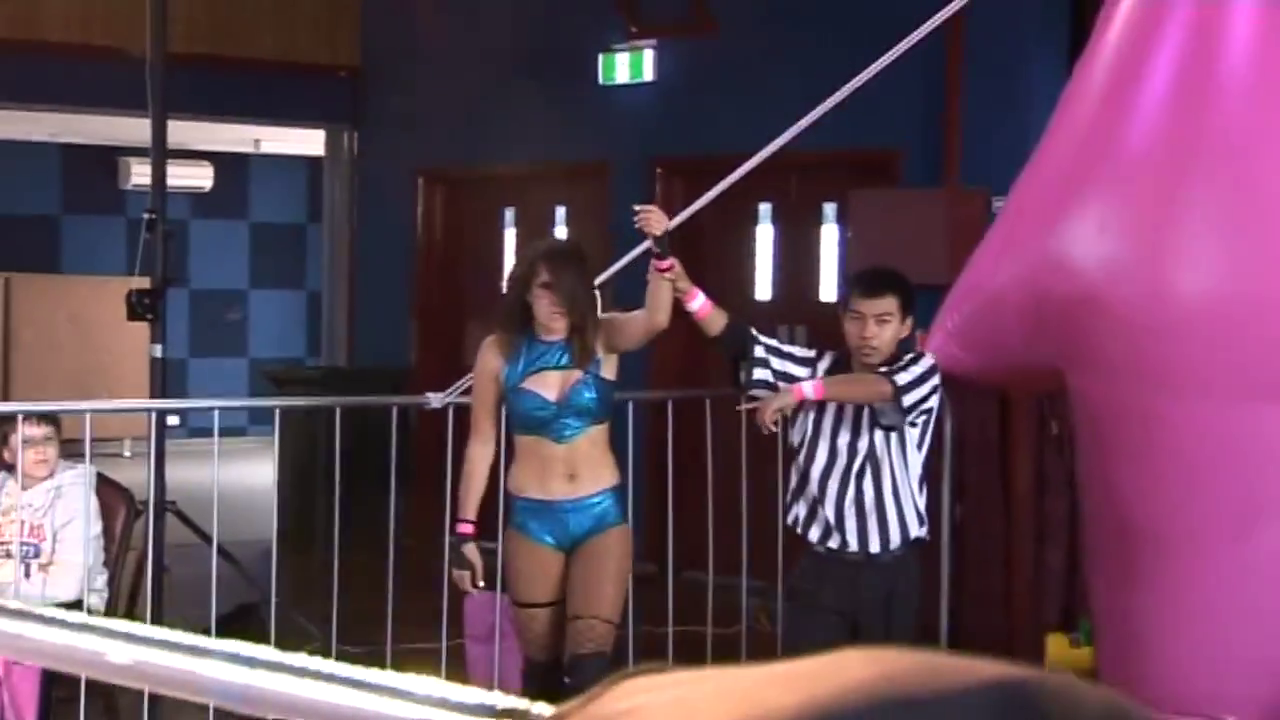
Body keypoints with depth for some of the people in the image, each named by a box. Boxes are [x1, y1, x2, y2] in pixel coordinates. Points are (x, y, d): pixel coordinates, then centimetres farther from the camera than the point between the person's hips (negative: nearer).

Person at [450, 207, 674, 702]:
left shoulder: (602, 339, -2)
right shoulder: (500, 351, -3)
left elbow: (656, 319, -23)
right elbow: (481, 443, 1)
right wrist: (465, 530, 0)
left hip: (600, 513, 0)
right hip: (532, 518, 0)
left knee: (590, 658, -6)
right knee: (542, 660, 8)